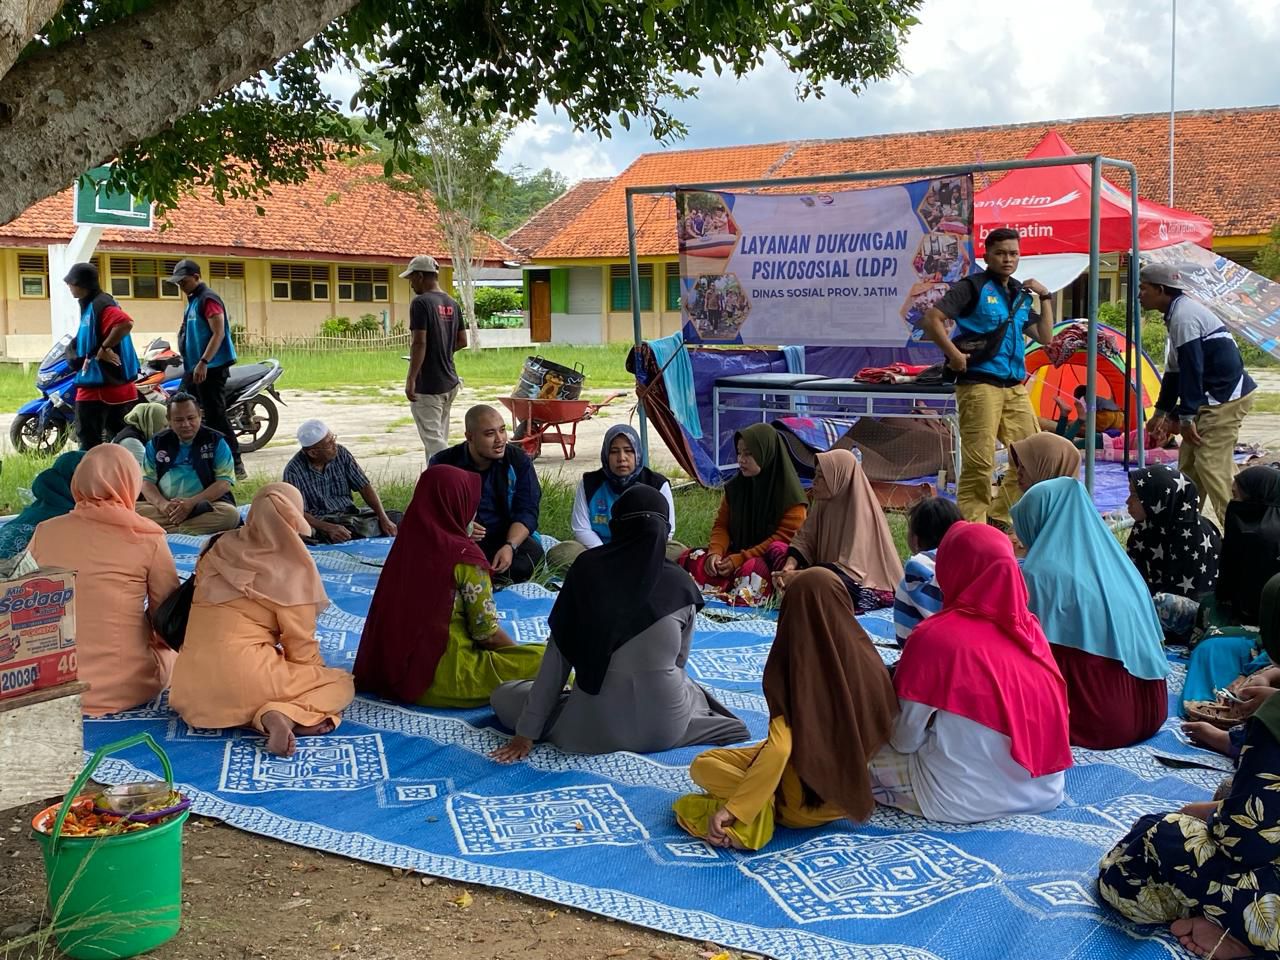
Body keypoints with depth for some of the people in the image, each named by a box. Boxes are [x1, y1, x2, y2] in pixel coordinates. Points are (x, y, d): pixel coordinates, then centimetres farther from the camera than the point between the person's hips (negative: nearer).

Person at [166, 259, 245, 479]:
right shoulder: (192, 301, 18)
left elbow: (219, 333, -20)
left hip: (210, 368, -10)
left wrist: (203, 363, -27)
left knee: (215, 416, -10)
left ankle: (235, 465, -6)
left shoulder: (208, 299, -12)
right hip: (193, 368, 10)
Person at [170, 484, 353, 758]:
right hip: (244, 681, -5)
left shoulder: (220, 550, 9)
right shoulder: (290, 568, -6)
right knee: (342, 683, 12)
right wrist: (319, 674, 19)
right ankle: (282, 715, -14)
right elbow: (300, 644, -2)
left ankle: (263, 717, 3)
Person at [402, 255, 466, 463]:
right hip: (450, 383, 8)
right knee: (439, 440, 17)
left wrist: (411, 379, -18)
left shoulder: (421, 302, -14)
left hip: (427, 385, -8)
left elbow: (419, 343, -20)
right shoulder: (452, 304, 10)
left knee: (434, 441, -7)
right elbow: (462, 341, 15)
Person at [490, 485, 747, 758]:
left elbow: (557, 658, -6)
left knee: (503, 697, 20)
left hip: (595, 727, -2)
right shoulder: (680, 584, -7)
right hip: (665, 728, 2)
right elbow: (679, 661, 5)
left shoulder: (587, 569, -9)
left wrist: (527, 733, 1)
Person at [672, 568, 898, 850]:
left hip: (804, 798, -6)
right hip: (852, 792, 6)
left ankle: (762, 808, -12)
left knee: (703, 765, 6)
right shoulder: (867, 660, -14)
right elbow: (884, 728, -2)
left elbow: (779, 749, -32)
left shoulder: (790, 668, -25)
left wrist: (731, 809, -26)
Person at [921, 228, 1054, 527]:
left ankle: (999, 516, 20)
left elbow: (1045, 337, 17)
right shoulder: (974, 287, -4)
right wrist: (954, 354, -16)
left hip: (1014, 387, 8)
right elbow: (931, 319, -12)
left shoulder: (1021, 294, 17)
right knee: (979, 462, -8)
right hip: (979, 384, -8)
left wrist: (1046, 297, 11)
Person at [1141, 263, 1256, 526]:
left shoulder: (1183, 317, -17)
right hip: (1218, 396, 11)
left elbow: (1192, 370, -21)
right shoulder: (1180, 311, 15)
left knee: (1212, 465, -13)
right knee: (1189, 460, 13)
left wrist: (1187, 416, -18)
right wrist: (1161, 412, 23)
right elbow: (1175, 369, 20)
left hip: (1227, 397, -11)